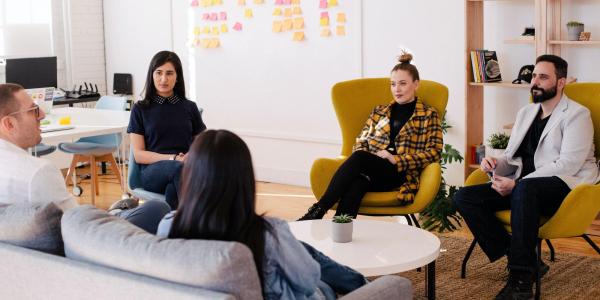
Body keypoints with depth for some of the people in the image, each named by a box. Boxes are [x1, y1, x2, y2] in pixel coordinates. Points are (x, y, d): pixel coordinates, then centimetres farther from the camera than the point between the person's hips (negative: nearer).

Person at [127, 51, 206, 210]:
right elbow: (139, 155, 5)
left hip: (187, 169, 1)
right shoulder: (140, 109, 11)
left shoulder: (189, 107, 17)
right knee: (178, 168, -39)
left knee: (172, 190, -38)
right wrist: (173, 159, -11)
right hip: (152, 171, -1)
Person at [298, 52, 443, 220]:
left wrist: (396, 160, -11)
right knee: (357, 183, -37)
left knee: (359, 158, -35)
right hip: (369, 172, 3)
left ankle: (318, 210, -40)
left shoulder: (429, 115, 12)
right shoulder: (379, 112, 25)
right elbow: (361, 142, 20)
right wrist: (361, 160, -5)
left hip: (400, 174, -3)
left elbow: (434, 152, 1)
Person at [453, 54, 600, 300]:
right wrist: (496, 164, -3)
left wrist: (517, 184, -20)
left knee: (525, 190, -41)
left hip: (564, 187, -7)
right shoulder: (526, 113, 21)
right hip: (522, 187, 7)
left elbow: (568, 164, -15)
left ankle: (521, 280, -33)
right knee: (464, 197, -15)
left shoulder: (577, 115, -2)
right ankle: (526, 262, -18)